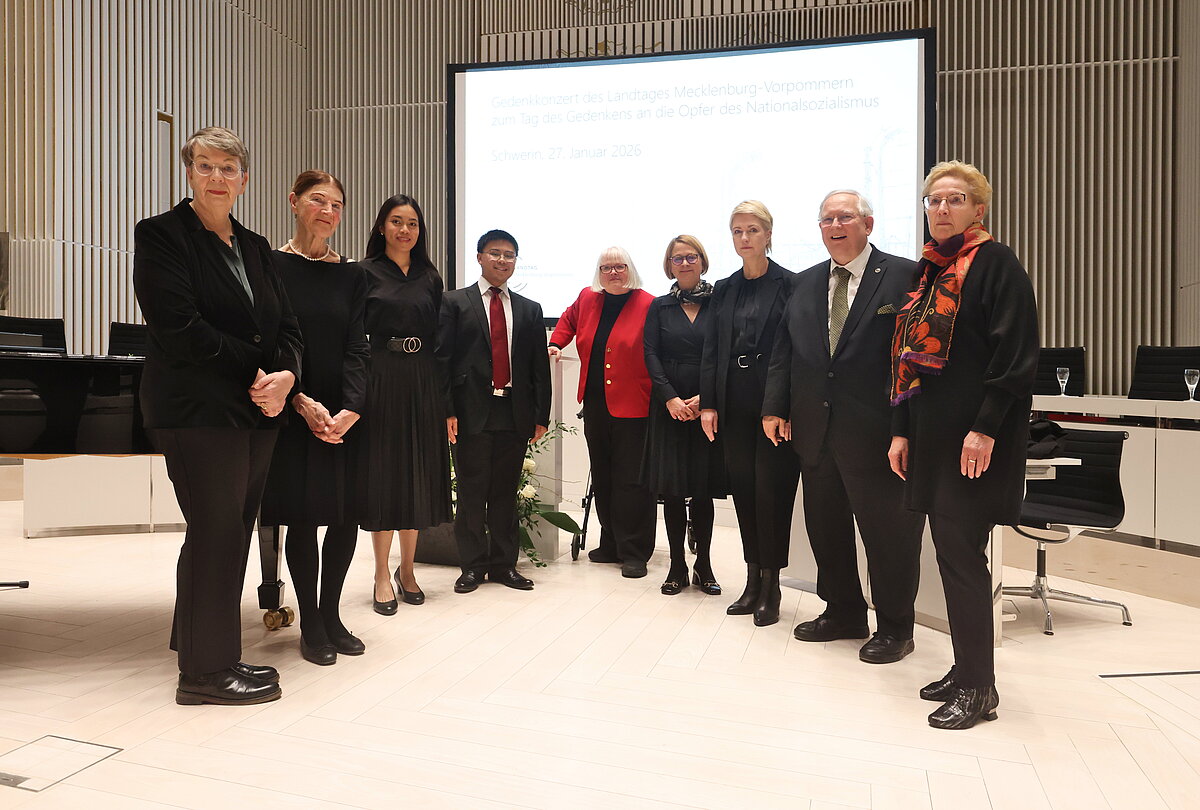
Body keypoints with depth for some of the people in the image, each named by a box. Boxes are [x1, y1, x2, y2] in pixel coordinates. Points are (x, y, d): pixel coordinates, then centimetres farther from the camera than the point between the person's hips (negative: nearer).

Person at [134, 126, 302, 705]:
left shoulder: (255, 247, 17)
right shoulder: (161, 235, -2)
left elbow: (287, 328, 10)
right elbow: (181, 327, -15)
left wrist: (284, 376, -10)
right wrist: (256, 372, -14)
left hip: (256, 412, 7)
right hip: (199, 412, -6)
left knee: (231, 534, 10)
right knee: (215, 533, -3)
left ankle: (209, 654, 23)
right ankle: (205, 671, 12)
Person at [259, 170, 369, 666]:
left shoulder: (351, 276, 8)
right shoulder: (271, 267, -1)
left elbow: (356, 347, 0)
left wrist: (351, 410, -14)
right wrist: (304, 403, -17)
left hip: (345, 414, 3)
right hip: (294, 414, -3)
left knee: (347, 514, 4)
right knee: (302, 515, 1)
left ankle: (330, 615, 23)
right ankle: (310, 624, 16)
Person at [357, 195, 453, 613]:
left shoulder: (430, 277, 12)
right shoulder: (365, 273, 1)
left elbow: (439, 337, 10)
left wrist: (444, 397, 3)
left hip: (422, 383, 4)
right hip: (380, 380, -3)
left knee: (418, 474, 7)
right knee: (382, 474, 1)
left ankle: (407, 570, 21)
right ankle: (382, 575, 13)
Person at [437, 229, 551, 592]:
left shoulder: (529, 309, 13)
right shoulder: (455, 302, 4)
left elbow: (540, 367, 10)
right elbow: (442, 359, -2)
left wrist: (541, 415, 4)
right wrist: (447, 411, -10)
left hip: (515, 414, 3)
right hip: (472, 413, -2)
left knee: (506, 493, 10)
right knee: (471, 493, 4)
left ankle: (504, 565, 20)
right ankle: (473, 566, 16)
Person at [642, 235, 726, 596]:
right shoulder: (659, 307, 9)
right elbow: (651, 356, 1)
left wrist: (703, 399, -12)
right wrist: (671, 398, -11)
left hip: (707, 406, -1)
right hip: (668, 406, 1)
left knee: (703, 490, 4)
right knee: (672, 489, 3)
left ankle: (703, 566, 16)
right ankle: (677, 566, 15)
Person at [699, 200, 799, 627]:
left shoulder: (790, 284, -3)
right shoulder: (723, 289, 12)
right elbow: (711, 349, 10)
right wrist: (708, 403, 3)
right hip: (735, 404, 5)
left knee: (772, 490, -1)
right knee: (743, 488, 9)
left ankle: (770, 586, 12)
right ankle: (753, 580, 21)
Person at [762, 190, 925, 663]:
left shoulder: (903, 276, -3)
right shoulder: (806, 283, 13)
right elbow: (783, 352, 12)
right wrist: (775, 407, 3)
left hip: (874, 430, -5)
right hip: (815, 429, 6)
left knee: (887, 531, 5)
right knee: (825, 527, 14)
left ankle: (895, 626, 22)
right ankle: (843, 613, 32)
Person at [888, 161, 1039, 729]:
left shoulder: (996, 263, -5)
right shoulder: (927, 271, 17)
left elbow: (1017, 352, -14)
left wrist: (985, 428, -20)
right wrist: (901, 430, 11)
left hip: (976, 436, -7)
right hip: (931, 433, 7)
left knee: (960, 549, -7)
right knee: (952, 549, 11)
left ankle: (978, 688, 6)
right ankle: (967, 669, 23)